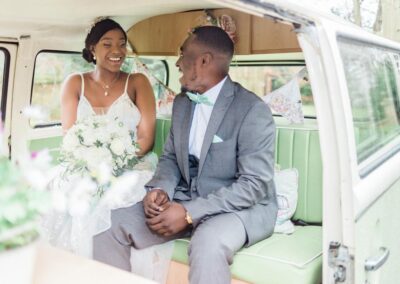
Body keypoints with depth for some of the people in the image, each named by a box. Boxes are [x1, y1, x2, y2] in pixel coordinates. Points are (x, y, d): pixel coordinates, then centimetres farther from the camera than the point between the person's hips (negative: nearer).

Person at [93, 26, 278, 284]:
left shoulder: (253, 110, -15)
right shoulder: (182, 103, 8)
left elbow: (255, 184, -19)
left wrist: (189, 213, -24)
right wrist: (160, 189, -9)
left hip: (242, 206, -6)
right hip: (186, 201, 6)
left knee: (208, 244, -40)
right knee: (110, 224, -11)